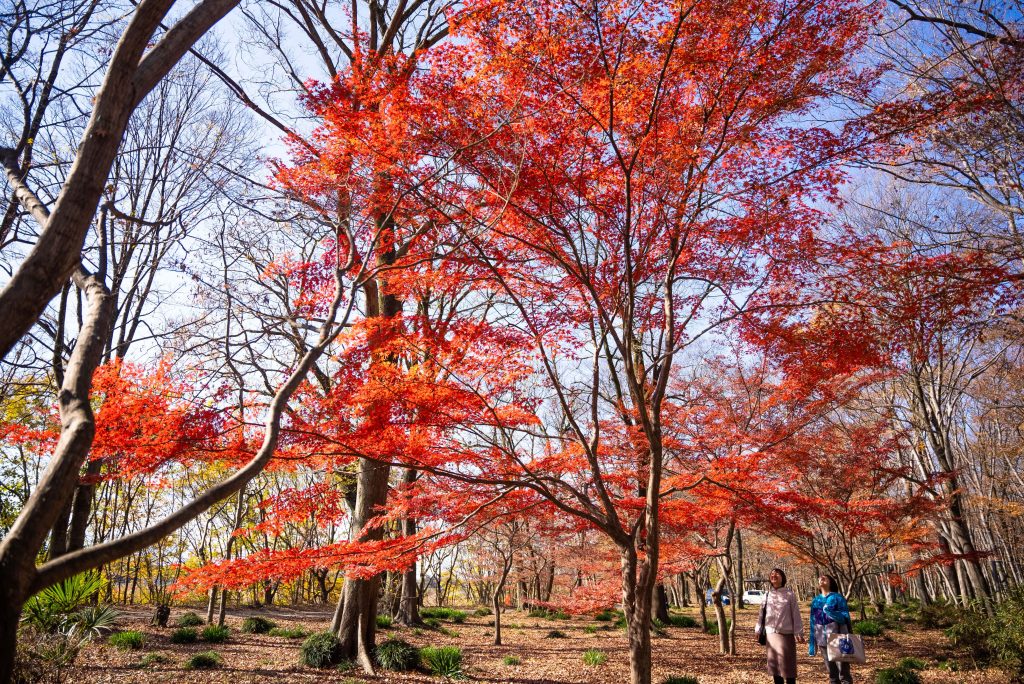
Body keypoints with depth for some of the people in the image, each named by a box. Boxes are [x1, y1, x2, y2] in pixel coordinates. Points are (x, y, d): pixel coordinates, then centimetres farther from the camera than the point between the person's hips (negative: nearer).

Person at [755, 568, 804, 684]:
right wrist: (758, 630, 9)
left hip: (786, 634, -4)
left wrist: (798, 632, -10)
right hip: (771, 634, 4)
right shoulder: (767, 595, 7)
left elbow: (796, 614, -5)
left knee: (787, 663, -2)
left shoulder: (789, 594, -4)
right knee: (774, 662, 9)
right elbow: (762, 613, 10)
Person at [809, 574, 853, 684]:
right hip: (822, 639, 4)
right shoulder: (816, 600, 12)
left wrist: (830, 612, -26)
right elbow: (813, 622, 12)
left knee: (843, 669, -4)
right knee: (831, 671, 10)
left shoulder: (837, 597, -1)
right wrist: (812, 643, 10)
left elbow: (845, 617, -8)